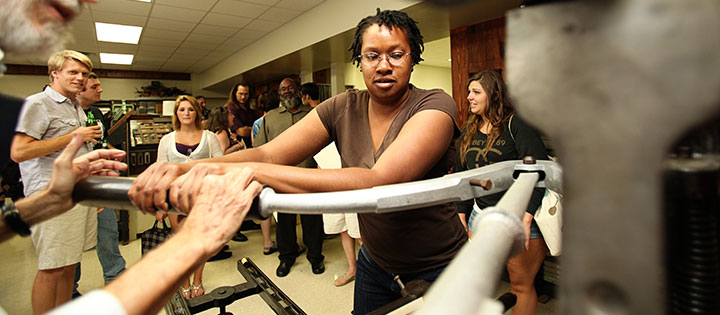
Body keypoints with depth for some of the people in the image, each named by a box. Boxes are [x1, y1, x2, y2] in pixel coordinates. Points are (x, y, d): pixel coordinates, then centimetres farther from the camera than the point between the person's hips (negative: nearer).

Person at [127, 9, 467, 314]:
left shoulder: (434, 106, -21)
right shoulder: (344, 108, -7)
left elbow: (378, 182, -38)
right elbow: (268, 153, -17)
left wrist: (249, 171, -43)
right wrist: (184, 169, -35)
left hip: (439, 267, -3)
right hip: (375, 261, 4)